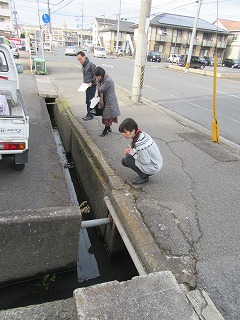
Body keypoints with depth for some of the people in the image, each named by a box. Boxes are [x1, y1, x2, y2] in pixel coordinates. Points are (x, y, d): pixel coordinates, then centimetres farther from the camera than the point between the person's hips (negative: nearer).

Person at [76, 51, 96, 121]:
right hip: (87, 86, 9)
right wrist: (84, 83, 10)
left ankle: (90, 115, 10)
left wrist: (92, 82, -20)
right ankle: (88, 114, 25)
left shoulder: (91, 65, -17)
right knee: (87, 101, 14)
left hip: (92, 86, -9)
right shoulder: (83, 65, 10)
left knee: (90, 101, 0)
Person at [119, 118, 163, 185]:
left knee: (127, 159, -20)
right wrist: (129, 149, -12)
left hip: (153, 167, -9)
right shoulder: (140, 134, -7)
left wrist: (132, 152, -21)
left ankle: (144, 177, -2)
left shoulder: (140, 142, -34)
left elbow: (146, 161, -27)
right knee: (124, 161, 5)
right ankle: (145, 173, 14)